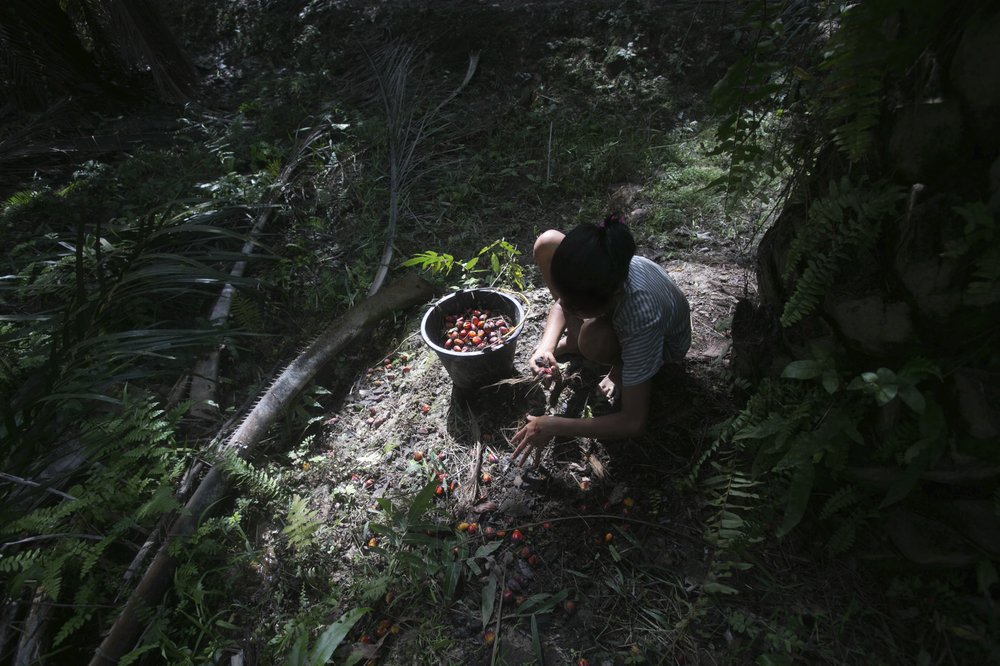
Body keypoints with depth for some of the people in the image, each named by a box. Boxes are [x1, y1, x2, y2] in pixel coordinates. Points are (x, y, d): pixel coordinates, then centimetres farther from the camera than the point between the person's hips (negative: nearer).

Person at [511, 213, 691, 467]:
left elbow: (633, 422, -38)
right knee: (547, 242, -17)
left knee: (593, 338, -41)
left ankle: (623, 365, -4)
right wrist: (545, 348, -28)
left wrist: (554, 426, -35)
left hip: (662, 341, -5)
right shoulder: (596, 275, -33)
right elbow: (562, 303, -8)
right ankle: (573, 341, 1)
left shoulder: (641, 320, -44)